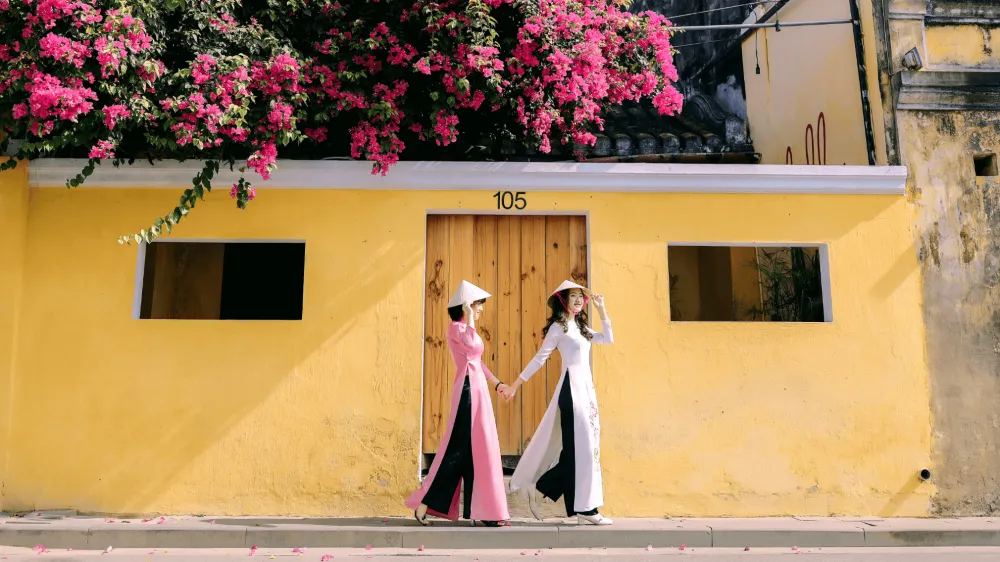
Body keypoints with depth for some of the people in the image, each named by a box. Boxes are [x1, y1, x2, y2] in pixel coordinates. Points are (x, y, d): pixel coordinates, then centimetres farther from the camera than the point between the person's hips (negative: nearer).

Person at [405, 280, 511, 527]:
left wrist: (497, 383, 20)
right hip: (468, 390, -9)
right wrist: (470, 318, -16)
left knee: (477, 449, 9)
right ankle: (425, 503, 3)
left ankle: (482, 510, 14)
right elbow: (473, 346, -27)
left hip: (477, 390, 9)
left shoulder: (465, 328, 19)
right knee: (460, 449, -6)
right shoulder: (456, 326, -8)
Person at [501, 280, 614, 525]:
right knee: (580, 446, -7)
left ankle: (538, 489, 18)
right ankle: (585, 509, -1)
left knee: (584, 446, 9)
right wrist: (515, 385, -7)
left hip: (586, 387, 9)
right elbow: (539, 358, -5)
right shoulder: (558, 327, -5)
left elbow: (608, 339, 17)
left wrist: (601, 310, 14)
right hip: (572, 388, -9)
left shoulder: (580, 327, 17)